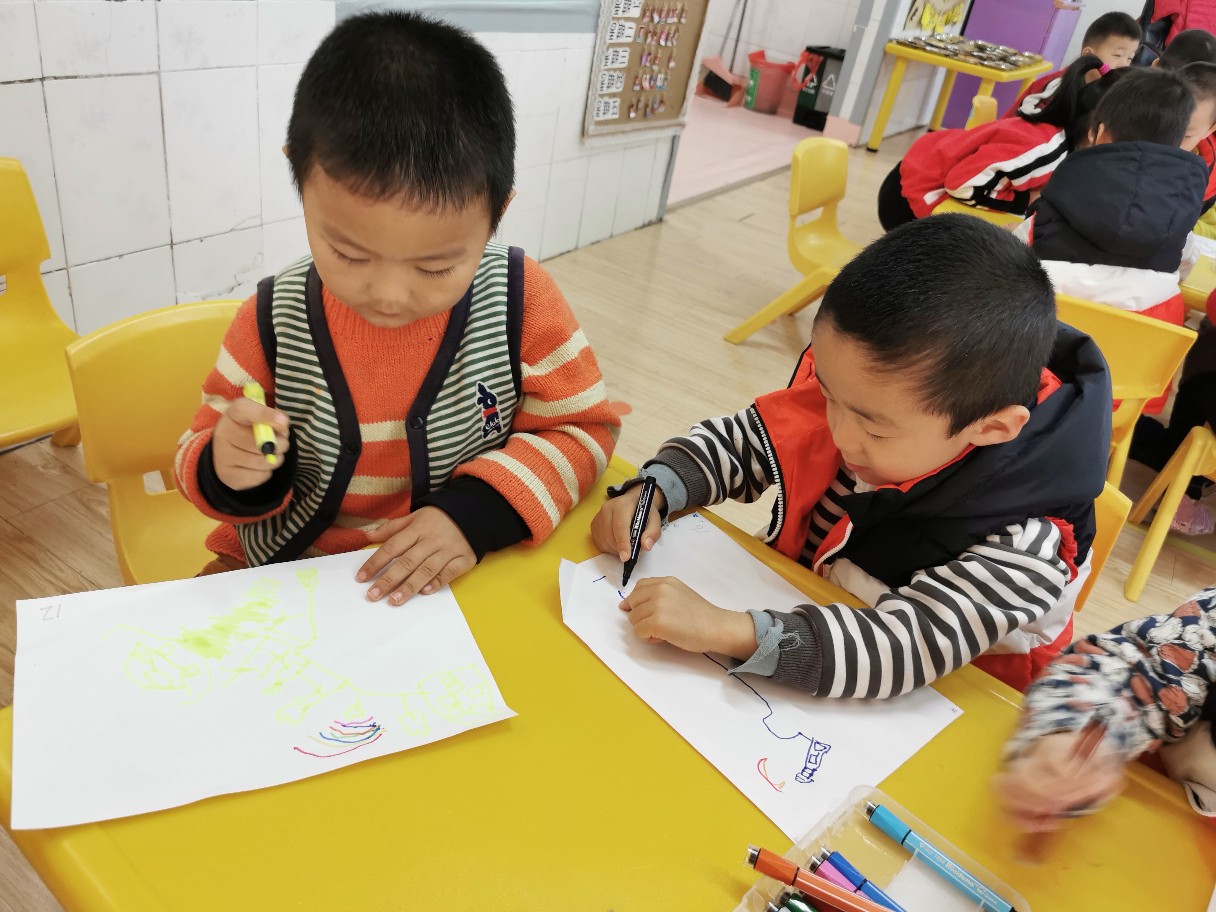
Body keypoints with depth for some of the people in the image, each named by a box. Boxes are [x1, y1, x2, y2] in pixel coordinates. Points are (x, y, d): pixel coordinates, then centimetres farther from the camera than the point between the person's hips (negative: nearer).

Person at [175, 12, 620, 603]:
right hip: (288, 577, 1)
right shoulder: (273, 321, -9)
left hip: (465, 577, 0)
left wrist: (480, 510, -19)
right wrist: (230, 472, -20)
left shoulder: (522, 298, -12)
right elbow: (202, 460, 3)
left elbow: (582, 427, -5)